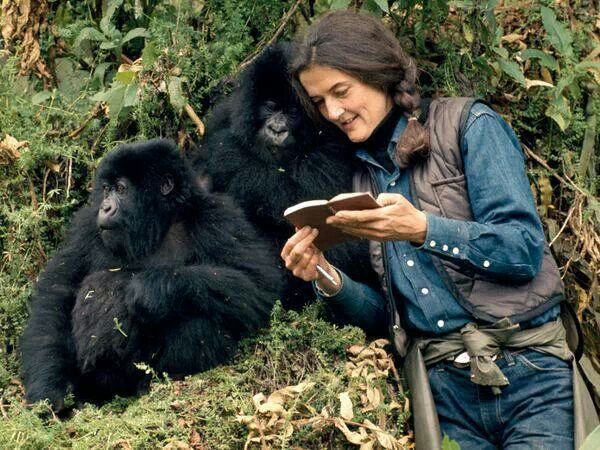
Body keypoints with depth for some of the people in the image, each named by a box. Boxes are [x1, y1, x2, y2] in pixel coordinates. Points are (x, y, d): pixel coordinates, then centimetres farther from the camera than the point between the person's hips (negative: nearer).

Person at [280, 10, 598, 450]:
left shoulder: (468, 123, 1)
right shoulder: (363, 177, 15)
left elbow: (525, 249, -8)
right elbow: (386, 314, 14)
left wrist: (421, 229, -20)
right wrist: (329, 280, -4)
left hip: (530, 370, -4)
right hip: (442, 388, 4)